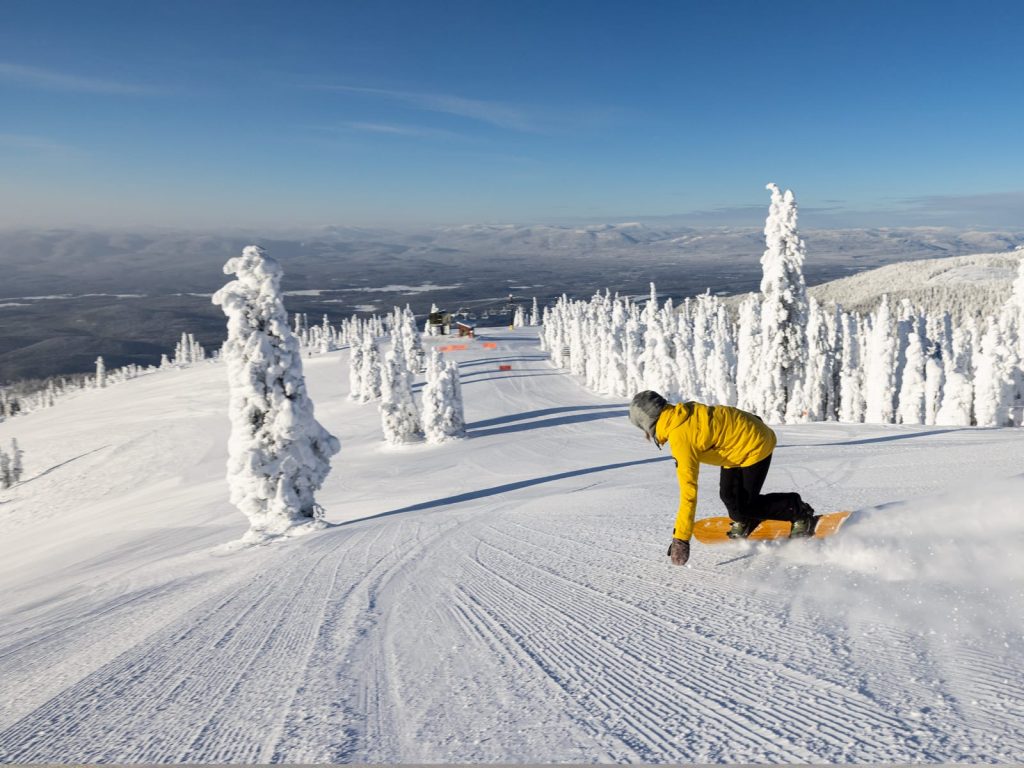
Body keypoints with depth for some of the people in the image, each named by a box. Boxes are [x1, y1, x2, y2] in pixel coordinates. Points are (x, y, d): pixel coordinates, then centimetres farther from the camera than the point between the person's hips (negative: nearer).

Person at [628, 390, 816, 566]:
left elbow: (688, 490, -33)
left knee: (745, 505, -3)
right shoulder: (681, 412, -6)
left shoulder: (680, 437, -30)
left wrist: (680, 539, -30)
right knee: (729, 495, 6)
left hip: (755, 445, -8)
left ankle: (799, 513, 12)